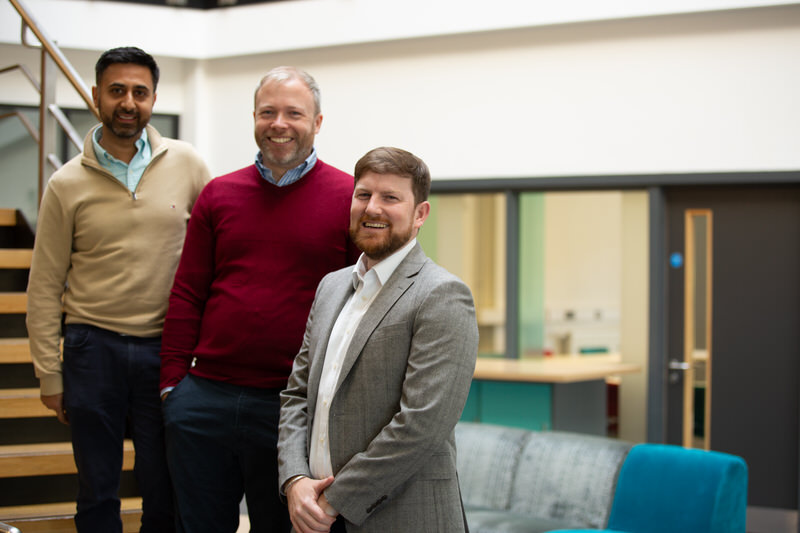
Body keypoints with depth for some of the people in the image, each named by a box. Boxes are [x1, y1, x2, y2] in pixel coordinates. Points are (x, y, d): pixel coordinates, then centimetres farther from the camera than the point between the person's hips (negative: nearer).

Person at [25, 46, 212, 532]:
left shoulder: (187, 165, 0)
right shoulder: (67, 184, -1)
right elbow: (45, 288, 3)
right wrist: (49, 376, 0)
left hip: (166, 347, 0)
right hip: (93, 348, 0)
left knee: (167, 490, 6)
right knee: (97, 491, 9)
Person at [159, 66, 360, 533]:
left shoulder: (349, 198, -2)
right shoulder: (219, 195, 9)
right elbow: (187, 296, 10)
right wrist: (172, 382, 4)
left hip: (295, 405, -3)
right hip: (204, 399, 3)